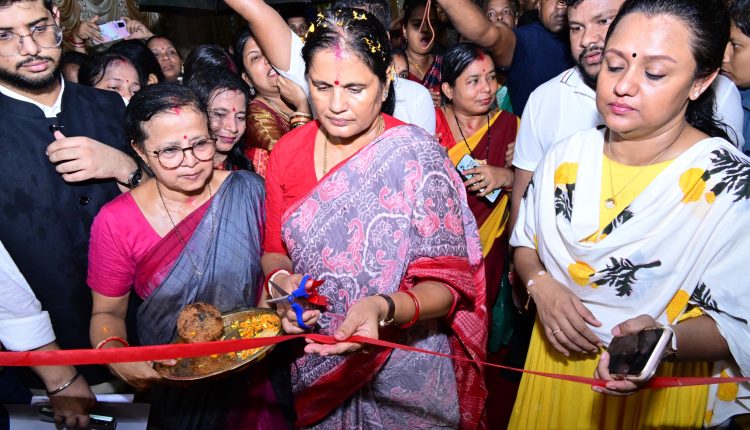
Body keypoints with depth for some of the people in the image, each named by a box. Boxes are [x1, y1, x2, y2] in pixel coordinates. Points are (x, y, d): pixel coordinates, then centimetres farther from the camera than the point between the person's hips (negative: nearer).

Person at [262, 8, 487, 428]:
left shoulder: (417, 156, -17)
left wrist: (383, 310, -37)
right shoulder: (287, 152, -4)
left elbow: (446, 283, -19)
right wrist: (282, 280, -17)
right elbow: (275, 250, 5)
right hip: (311, 361, 4)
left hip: (401, 369, -3)